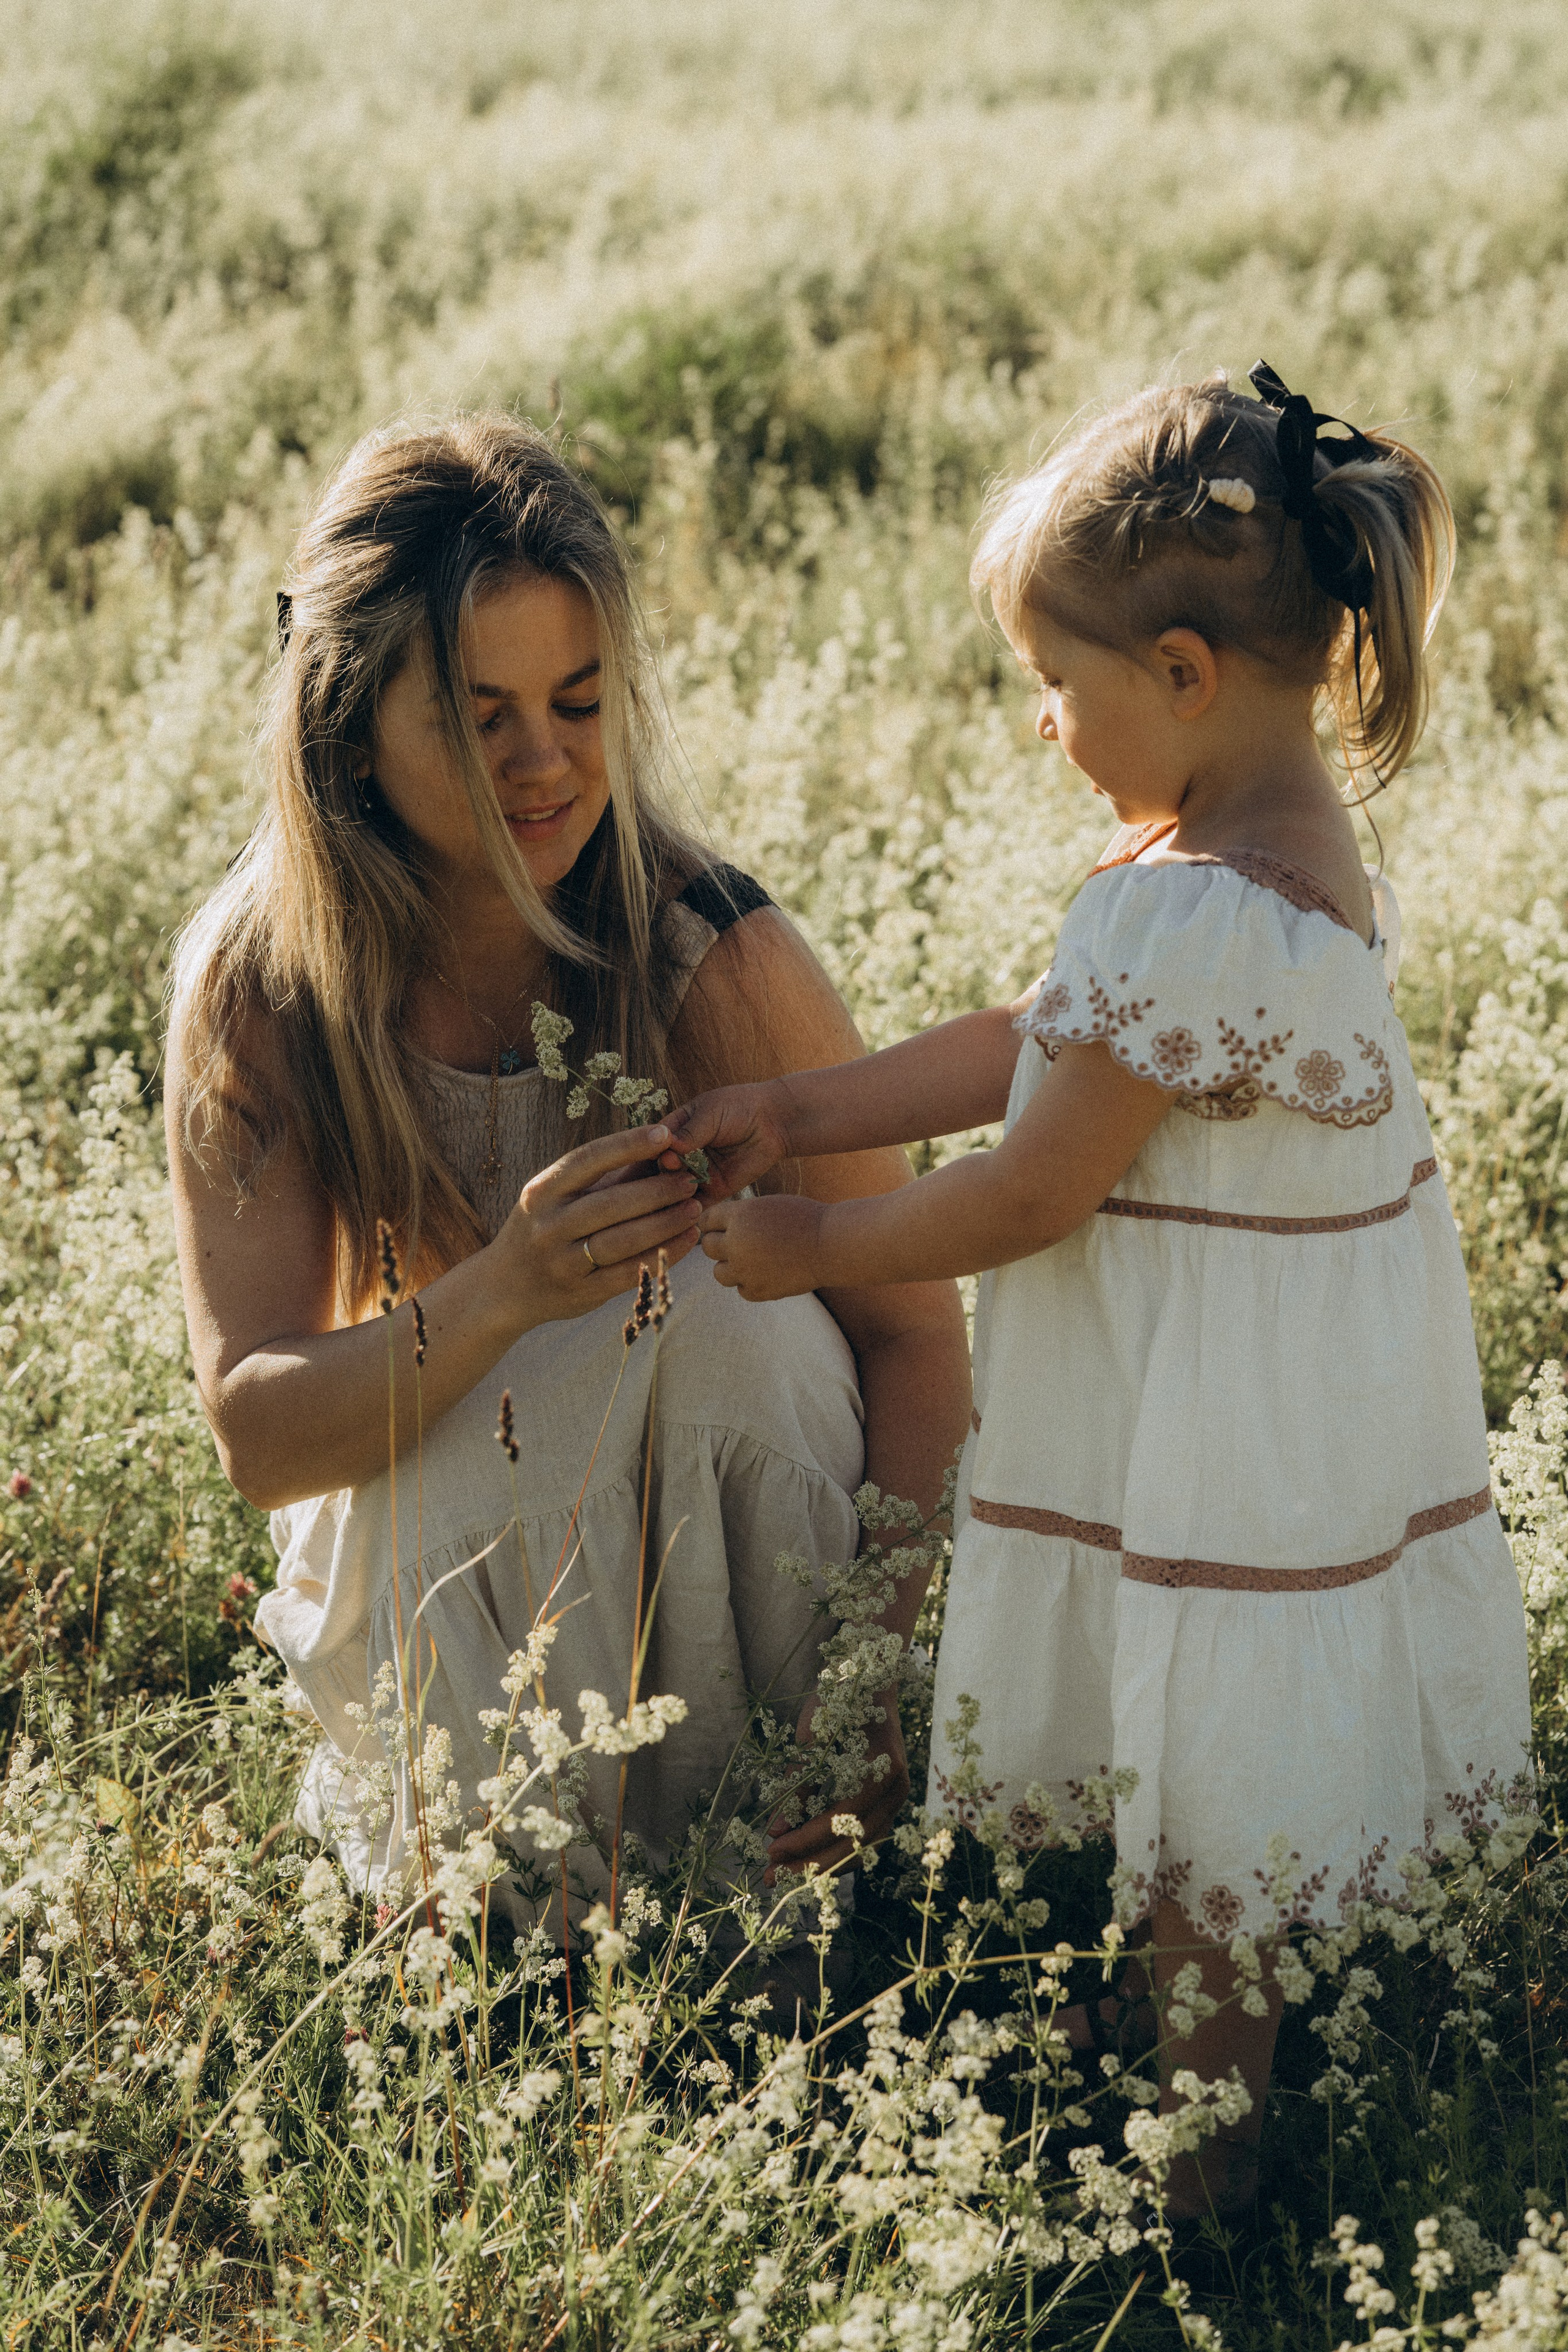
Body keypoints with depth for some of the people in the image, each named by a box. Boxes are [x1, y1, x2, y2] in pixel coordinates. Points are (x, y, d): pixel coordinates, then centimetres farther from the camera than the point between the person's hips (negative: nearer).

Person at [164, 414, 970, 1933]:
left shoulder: (718, 958, -18)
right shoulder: (255, 994, -14)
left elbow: (914, 1330, -13)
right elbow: (255, 1435, -18)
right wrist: (501, 1298, -38)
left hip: (729, 1510, 1)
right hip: (431, 1529, -1)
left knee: (732, 1294, -32)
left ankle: (764, 1871, -16)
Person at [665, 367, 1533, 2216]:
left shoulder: (1192, 920, -31)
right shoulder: (1295, 833, 0)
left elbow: (1028, 1198, -21)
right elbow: (1040, 1046, 8)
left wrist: (812, 1252, -6)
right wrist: (800, 1111, 8)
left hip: (1217, 1428, -9)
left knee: (1202, 1793, 10)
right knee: (1182, 1783, 25)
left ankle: (1201, 2155, 27)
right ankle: (1157, 2021, 44)